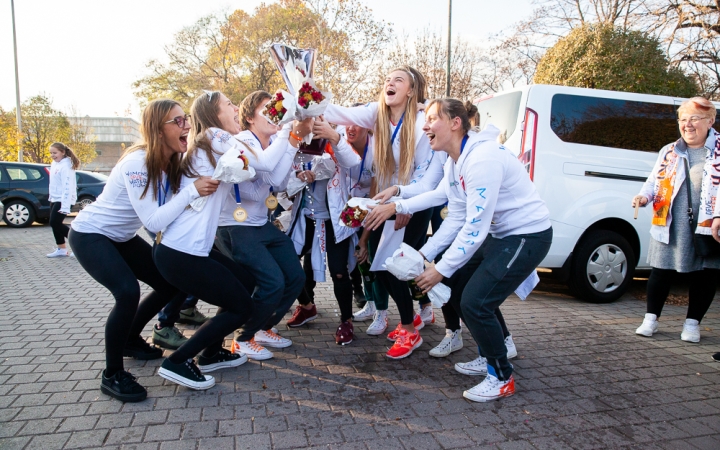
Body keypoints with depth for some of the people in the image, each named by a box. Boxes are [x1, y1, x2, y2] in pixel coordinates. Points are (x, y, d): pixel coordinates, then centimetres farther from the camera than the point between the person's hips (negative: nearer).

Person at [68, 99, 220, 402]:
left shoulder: (172, 162, -6)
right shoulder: (137, 163, -30)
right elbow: (154, 222, -35)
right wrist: (192, 191, -38)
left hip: (121, 238, 8)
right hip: (89, 235, -8)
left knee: (171, 283, 6)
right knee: (128, 293, -27)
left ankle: (130, 339, 29)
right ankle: (112, 376, -7)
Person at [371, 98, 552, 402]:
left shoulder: (481, 159, -26)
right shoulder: (454, 161, 5)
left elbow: (475, 226, -26)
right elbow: (456, 218, 6)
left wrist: (441, 268, -20)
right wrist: (425, 254, -2)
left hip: (528, 236, -10)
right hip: (499, 234, 10)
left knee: (474, 302, -15)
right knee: (456, 282, 16)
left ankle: (502, 379, 9)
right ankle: (493, 352, 32)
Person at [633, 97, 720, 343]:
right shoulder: (669, 151, 13)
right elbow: (654, 181, 15)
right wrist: (644, 196, -6)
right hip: (669, 228, 2)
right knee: (661, 273, 5)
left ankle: (692, 323, 23)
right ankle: (651, 319, 18)